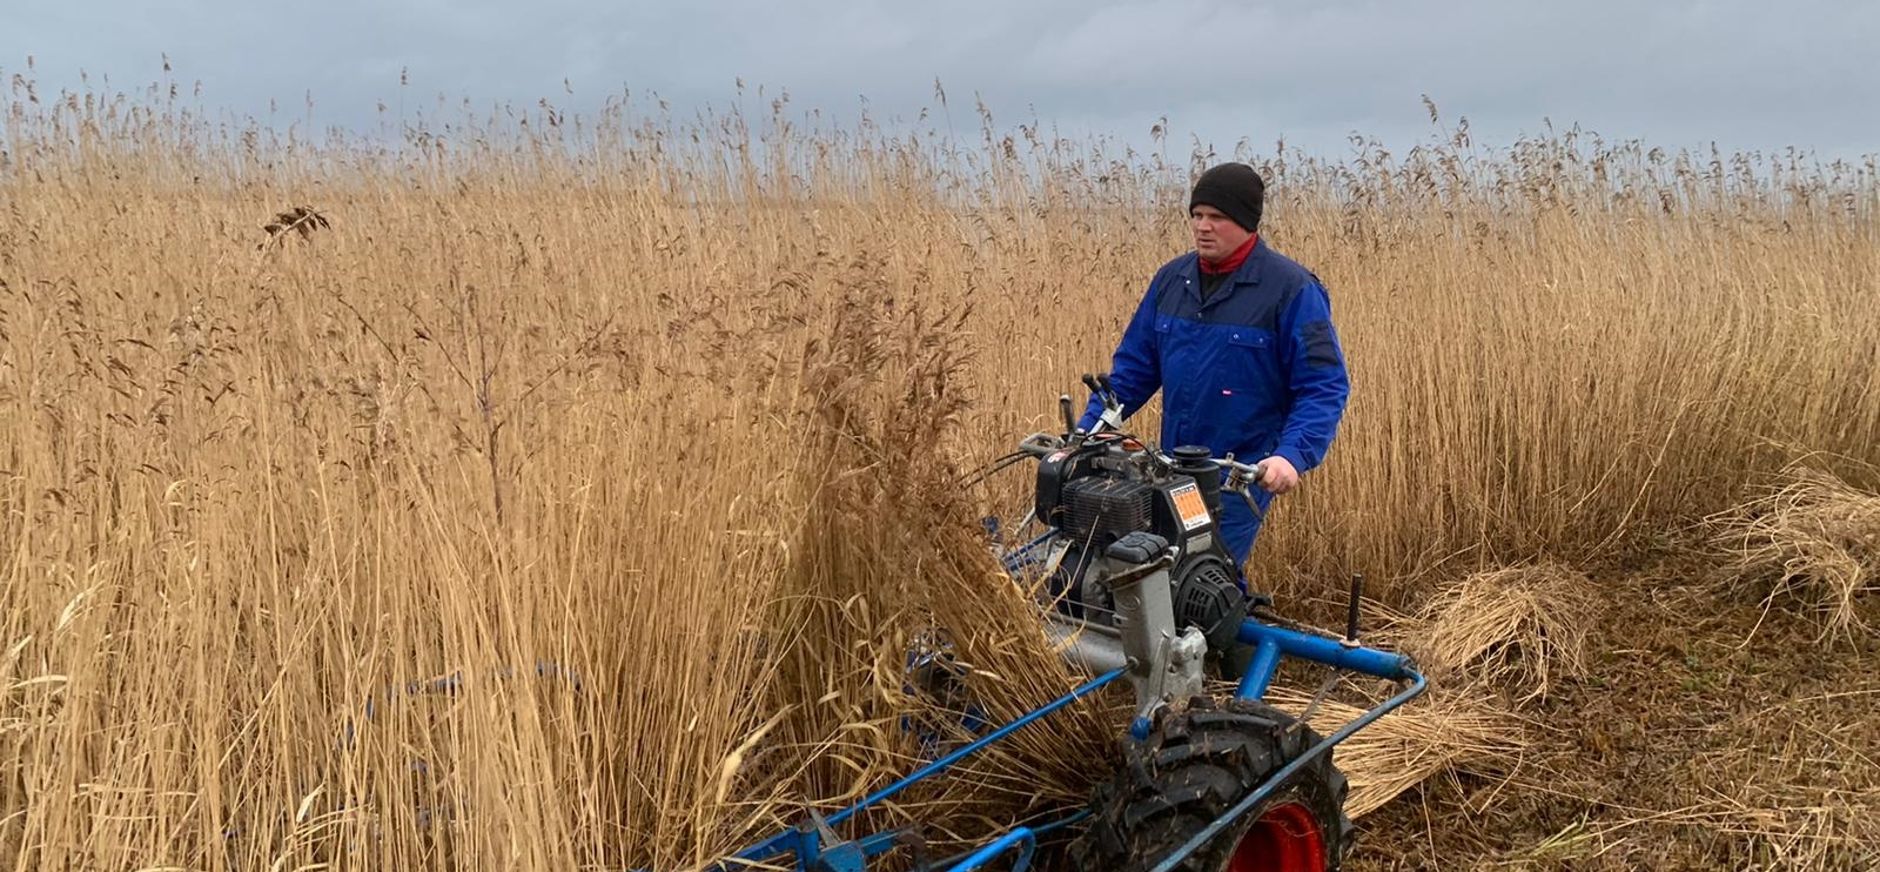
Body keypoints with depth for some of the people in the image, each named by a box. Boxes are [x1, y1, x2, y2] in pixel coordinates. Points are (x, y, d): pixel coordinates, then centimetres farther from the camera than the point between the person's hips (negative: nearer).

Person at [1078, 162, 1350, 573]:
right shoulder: (1171, 279, 10)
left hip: (1246, 475, -6)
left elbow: (1325, 385, -10)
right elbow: (1134, 365, 15)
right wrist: (1087, 428, 5)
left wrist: (1293, 454, -25)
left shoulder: (1291, 288, -8)